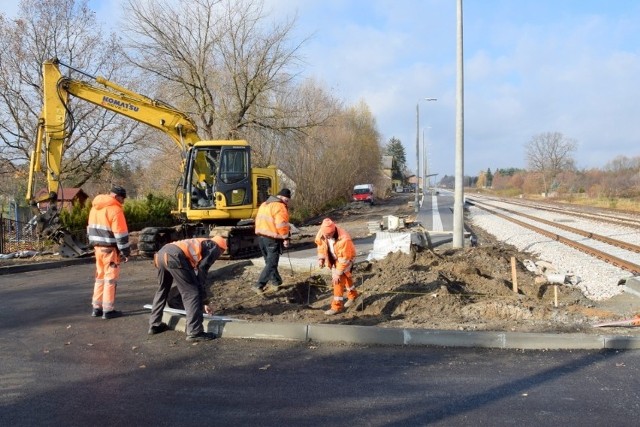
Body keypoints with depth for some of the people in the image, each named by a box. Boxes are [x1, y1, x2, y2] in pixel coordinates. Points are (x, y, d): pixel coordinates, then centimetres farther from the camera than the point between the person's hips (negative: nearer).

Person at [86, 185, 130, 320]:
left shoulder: (95, 207, 12)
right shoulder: (115, 209, -15)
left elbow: (91, 228, 18)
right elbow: (120, 234, -17)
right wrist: (126, 252, -10)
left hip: (98, 247, 8)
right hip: (110, 249, -8)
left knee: (100, 276, 16)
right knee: (110, 278, -1)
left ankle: (97, 307, 20)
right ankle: (108, 310, 2)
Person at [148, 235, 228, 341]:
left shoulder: (199, 245, 38)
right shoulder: (214, 248, 16)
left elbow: (197, 274, 40)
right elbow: (202, 270, 1)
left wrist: (203, 303, 43)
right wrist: (203, 299, 7)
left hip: (162, 253, 9)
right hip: (174, 256, -9)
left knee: (162, 290, 27)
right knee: (191, 293, -2)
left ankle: (154, 325, 39)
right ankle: (194, 332, -3)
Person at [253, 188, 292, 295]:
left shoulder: (264, 204, 15)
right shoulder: (280, 207, -13)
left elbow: (259, 220, 18)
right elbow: (282, 225, -20)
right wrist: (286, 238, -11)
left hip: (261, 236, 9)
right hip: (272, 238, -9)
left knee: (269, 261, 19)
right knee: (271, 264, -6)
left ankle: (276, 282, 29)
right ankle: (259, 286, -13)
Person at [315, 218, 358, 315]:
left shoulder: (343, 239, -40)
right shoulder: (322, 232, -22)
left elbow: (344, 259, -32)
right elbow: (320, 244, 0)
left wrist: (338, 273, -27)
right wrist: (321, 258, -9)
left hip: (346, 258, -7)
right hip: (334, 258, 7)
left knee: (339, 280, -14)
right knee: (345, 277, 23)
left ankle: (337, 306, -4)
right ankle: (353, 295, 46)